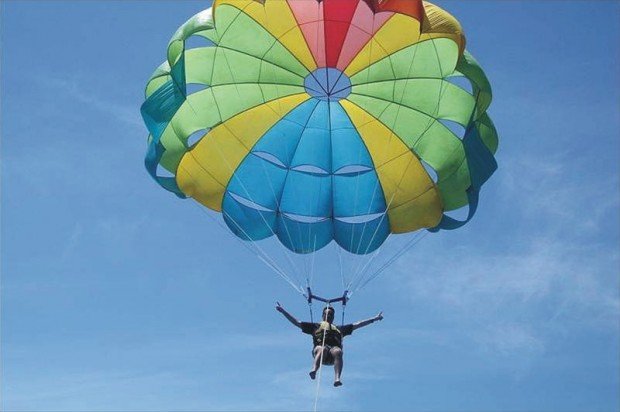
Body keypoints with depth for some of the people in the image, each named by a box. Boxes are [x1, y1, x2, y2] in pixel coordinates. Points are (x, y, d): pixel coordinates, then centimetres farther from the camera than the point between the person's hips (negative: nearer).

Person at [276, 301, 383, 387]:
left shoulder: (339, 329, 39)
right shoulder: (315, 326, 34)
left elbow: (357, 324, 41)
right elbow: (296, 322, 31)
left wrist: (374, 319, 40)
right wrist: (283, 311, 23)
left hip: (334, 349, 1)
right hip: (320, 347, -1)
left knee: (337, 352, -37)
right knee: (322, 349, -39)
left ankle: (337, 379, -57)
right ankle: (314, 370, -65)